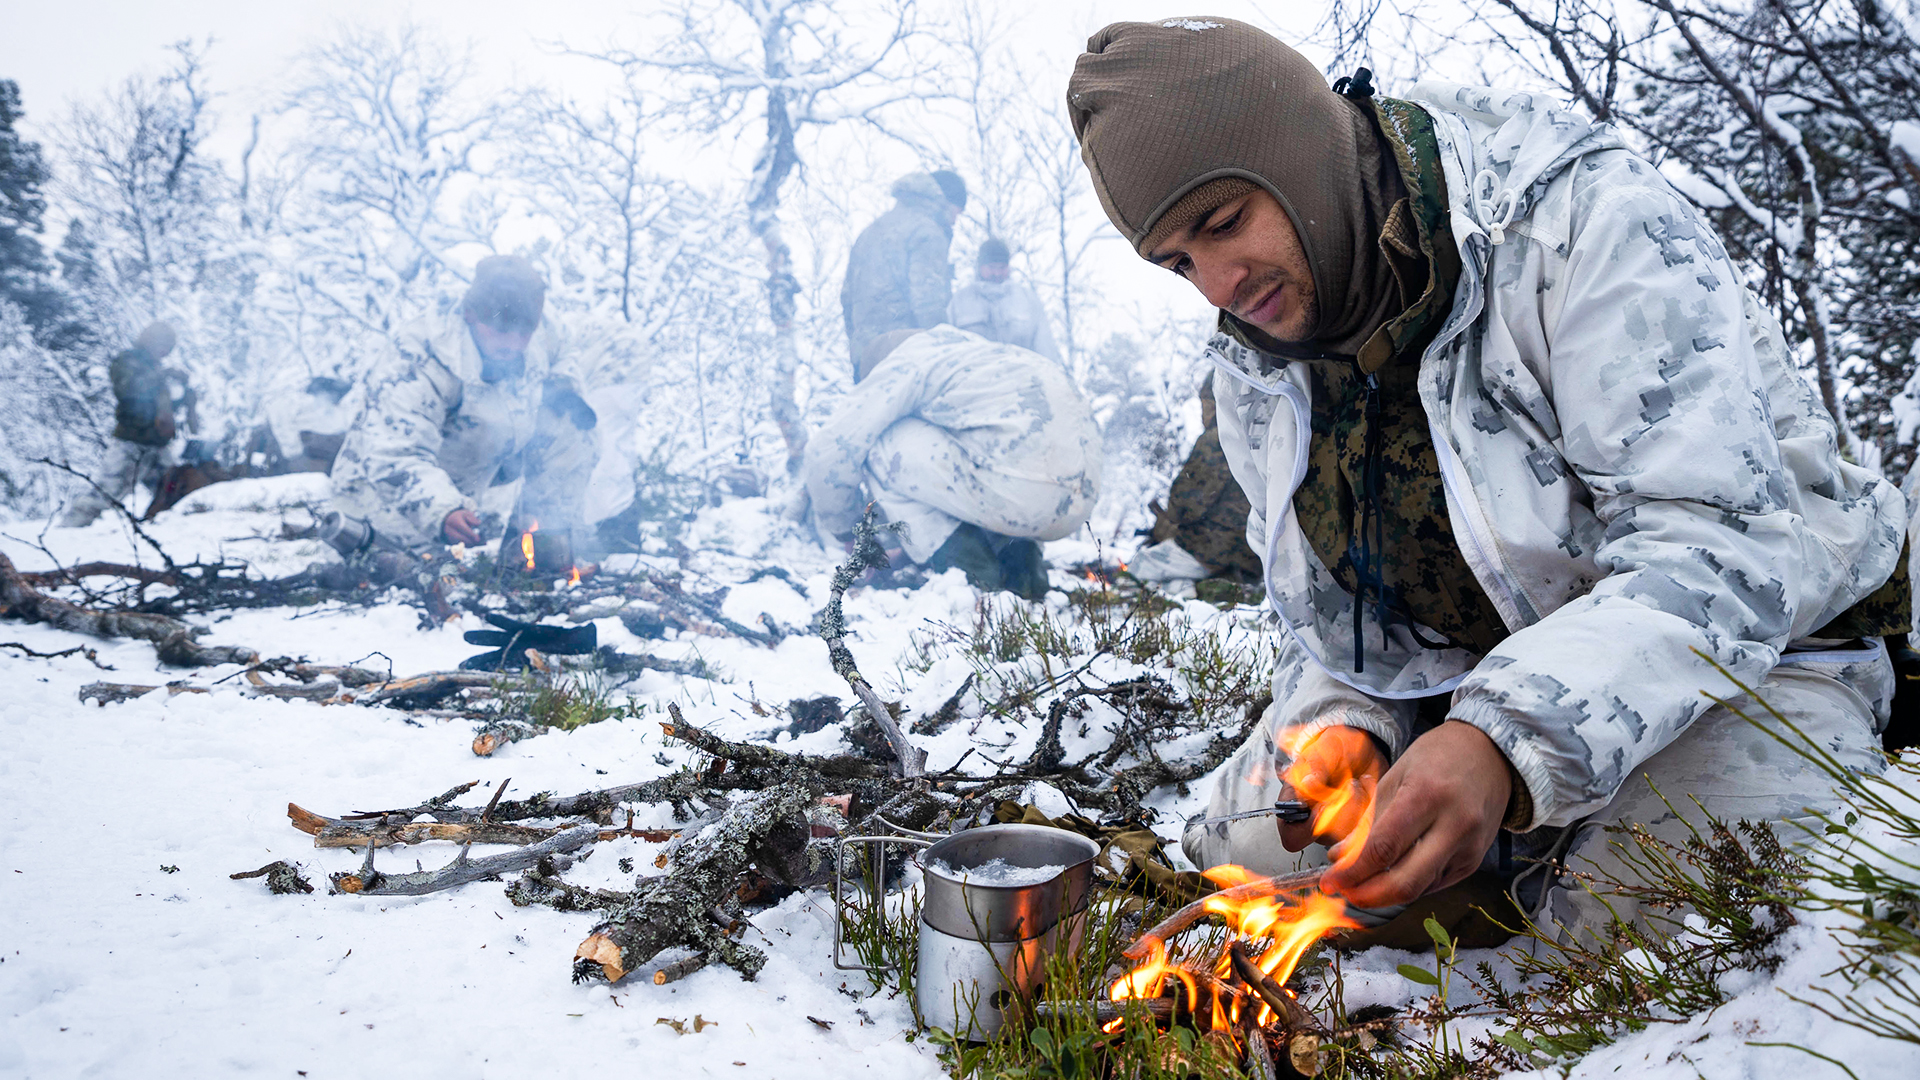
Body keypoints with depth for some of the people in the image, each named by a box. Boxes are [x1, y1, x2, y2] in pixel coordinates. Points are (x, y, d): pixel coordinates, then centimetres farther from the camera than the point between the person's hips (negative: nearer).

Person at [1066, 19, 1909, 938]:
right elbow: (1321, 613, 6)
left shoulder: (1587, 217, -22)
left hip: (1746, 645, -5)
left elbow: (1718, 548, -30)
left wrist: (1504, 743, -45)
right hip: (1454, 682, 6)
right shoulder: (1253, 364, -1)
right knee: (1239, 847, -5)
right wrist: (1340, 724, -18)